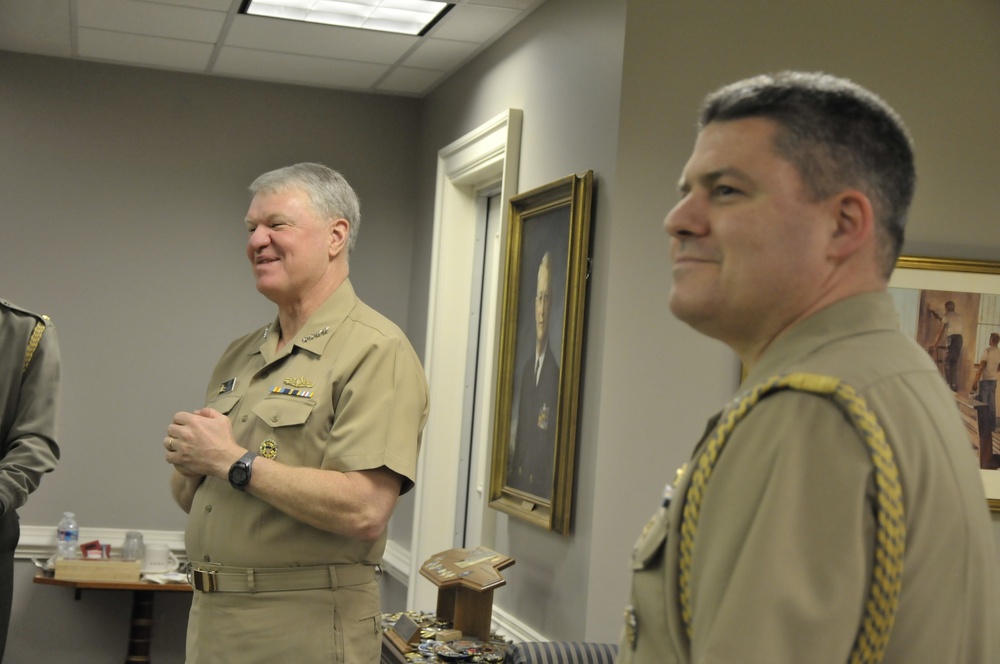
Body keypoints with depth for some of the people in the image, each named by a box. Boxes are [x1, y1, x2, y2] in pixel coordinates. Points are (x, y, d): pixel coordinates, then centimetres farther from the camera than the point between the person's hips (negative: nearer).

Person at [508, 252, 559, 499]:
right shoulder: (527, 368, 13)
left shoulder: (555, 372, -13)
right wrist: (514, 476, 13)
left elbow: (553, 441, -15)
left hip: (541, 486, -7)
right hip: (519, 481, 7)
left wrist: (546, 487, -19)